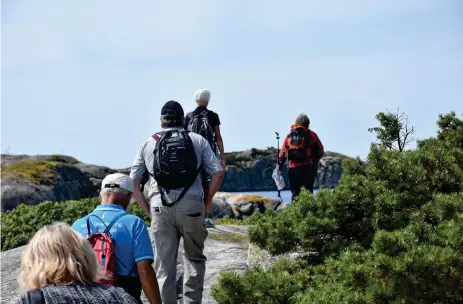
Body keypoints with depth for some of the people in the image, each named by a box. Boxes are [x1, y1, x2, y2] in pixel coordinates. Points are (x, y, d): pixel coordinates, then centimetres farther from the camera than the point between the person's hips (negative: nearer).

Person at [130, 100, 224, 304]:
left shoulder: (148, 144, 14)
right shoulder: (198, 140, 12)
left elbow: (133, 183, 12)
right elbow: (218, 173, 4)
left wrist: (147, 210, 16)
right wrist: (207, 202, 14)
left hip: (160, 207, 0)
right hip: (192, 206, 0)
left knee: (164, 266, 5)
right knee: (194, 259, 17)